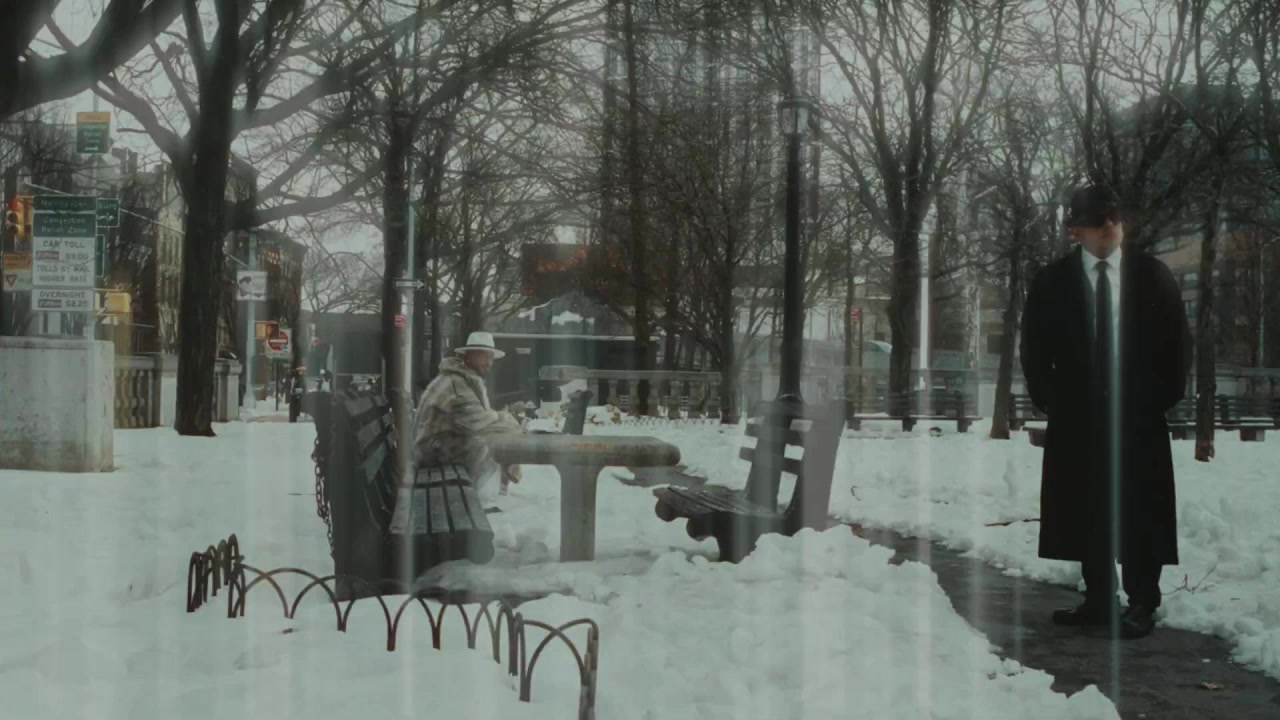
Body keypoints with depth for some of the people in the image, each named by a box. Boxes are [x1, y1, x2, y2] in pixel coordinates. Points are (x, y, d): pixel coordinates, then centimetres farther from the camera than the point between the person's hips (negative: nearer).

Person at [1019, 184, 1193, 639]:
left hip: (1138, 416, -1)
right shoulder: (1051, 282, 1)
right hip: (1077, 418, 1)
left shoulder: (1153, 276, 1)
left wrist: (1164, 396, -1)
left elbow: (1179, 343, 5)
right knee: (1087, 513, 5)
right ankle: (1099, 599, 13)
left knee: (1140, 513, -1)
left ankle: (1141, 605, 5)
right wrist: (1050, 400, 1)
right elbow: (1034, 351, 6)